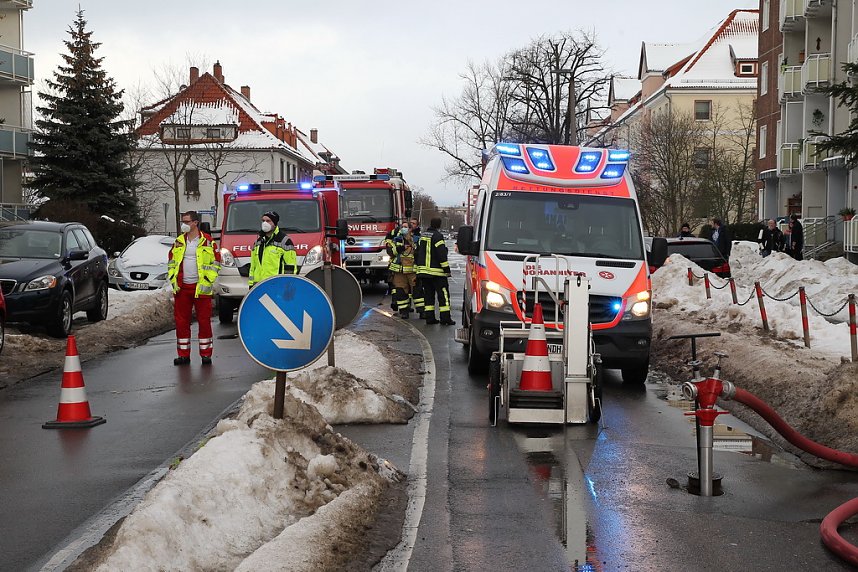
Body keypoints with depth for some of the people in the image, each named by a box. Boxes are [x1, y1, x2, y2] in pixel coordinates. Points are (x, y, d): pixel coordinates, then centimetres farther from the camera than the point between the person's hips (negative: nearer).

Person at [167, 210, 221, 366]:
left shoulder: (207, 241, 0)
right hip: (182, 288, 4)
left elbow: (215, 263, 0)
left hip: (201, 288, -4)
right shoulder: (179, 241, 12)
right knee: (181, 321, 5)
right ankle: (183, 354, 13)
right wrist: (173, 280, 5)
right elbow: (171, 262, 18)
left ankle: (206, 354, 8)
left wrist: (207, 282, -9)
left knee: (204, 321, 0)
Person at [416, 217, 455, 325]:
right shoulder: (437, 236, -11)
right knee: (443, 293, -3)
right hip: (436, 271, -7)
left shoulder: (422, 236, 14)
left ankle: (429, 317, 8)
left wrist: (416, 268, 25)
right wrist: (446, 268, -11)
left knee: (428, 294, 10)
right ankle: (445, 318, -7)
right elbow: (441, 254, -16)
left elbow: (417, 253, 19)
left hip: (423, 271, 7)